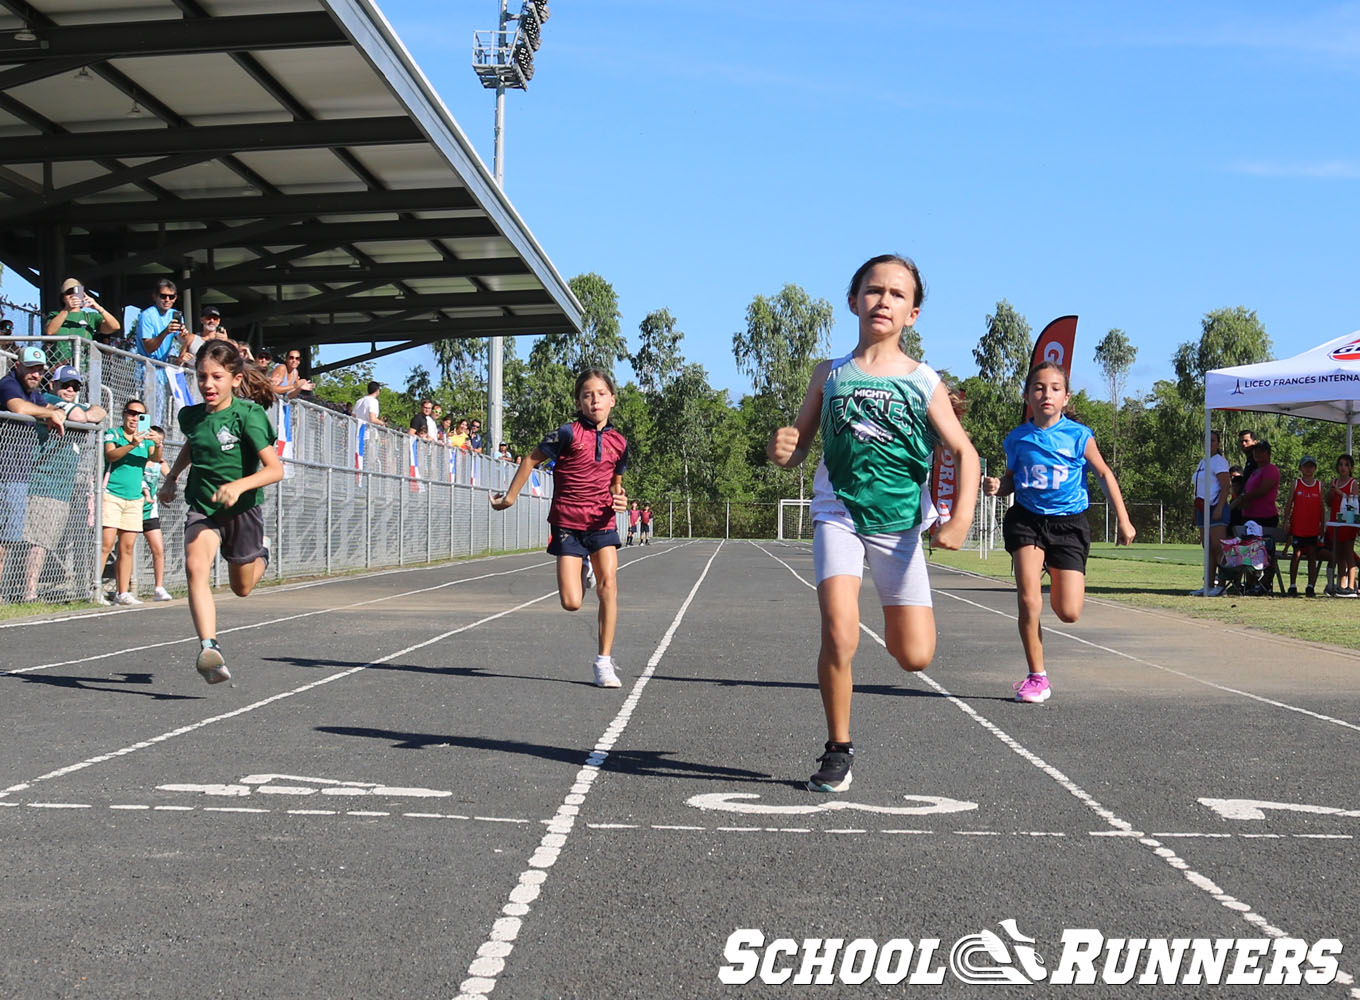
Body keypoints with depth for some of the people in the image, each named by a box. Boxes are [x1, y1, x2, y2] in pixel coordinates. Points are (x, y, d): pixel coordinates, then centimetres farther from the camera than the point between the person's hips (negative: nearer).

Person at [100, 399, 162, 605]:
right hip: (112, 494, -5)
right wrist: (132, 444, -31)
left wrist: (158, 445, -23)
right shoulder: (112, 433, 2)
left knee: (128, 547, 4)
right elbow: (110, 455, -16)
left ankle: (123, 593, 7)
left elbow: (155, 458, -1)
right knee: (106, 544, -13)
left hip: (135, 498, 5)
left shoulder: (145, 437, 15)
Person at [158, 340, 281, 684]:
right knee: (196, 567, -27)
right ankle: (209, 649, -39)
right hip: (202, 508, 3)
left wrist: (239, 485, -37)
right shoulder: (191, 416, 0)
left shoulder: (248, 414, -16)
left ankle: (261, 554, 52)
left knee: (242, 588, 16)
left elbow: (275, 468, -23)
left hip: (242, 510, -3)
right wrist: (171, 477, 18)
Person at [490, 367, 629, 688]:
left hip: (601, 523, 3)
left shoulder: (618, 442, 4)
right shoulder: (570, 433, -10)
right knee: (572, 603, -7)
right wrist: (510, 497, 5)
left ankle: (604, 661, -6)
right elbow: (531, 459, 1)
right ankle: (583, 572, 32)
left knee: (608, 582, -17)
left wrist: (620, 499, -5)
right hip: (568, 524, -3)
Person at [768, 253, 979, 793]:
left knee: (915, 657, 1)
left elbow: (964, 451, -3)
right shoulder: (830, 374, 2)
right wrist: (782, 449, -17)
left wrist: (962, 517, -18)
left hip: (898, 525, 1)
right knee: (838, 636, -20)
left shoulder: (923, 381, -2)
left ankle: (887, 609, 38)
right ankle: (838, 752, 1)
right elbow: (799, 445, 7)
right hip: (838, 516, -1)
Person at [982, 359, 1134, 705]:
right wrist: (996, 486, -9)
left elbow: (1104, 474, 6)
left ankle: (1059, 587, 34)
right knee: (1028, 600, -15)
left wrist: (1123, 520, 6)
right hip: (1026, 519, 1)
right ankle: (1037, 677, 0)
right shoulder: (1017, 439, 2)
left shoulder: (1078, 436, -4)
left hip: (1068, 523, -1)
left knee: (1068, 613, -6)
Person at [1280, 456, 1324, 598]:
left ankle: (1311, 586, 5)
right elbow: (1289, 503, 4)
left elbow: (1322, 507, 10)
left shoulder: (1319, 485, 8)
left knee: (1312, 556, 1)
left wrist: (1323, 526, 7)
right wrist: (1286, 520, -4)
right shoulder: (1296, 484, 4)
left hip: (1314, 527, 1)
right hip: (1298, 526, -1)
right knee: (1296, 555, 0)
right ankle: (1293, 587, 6)